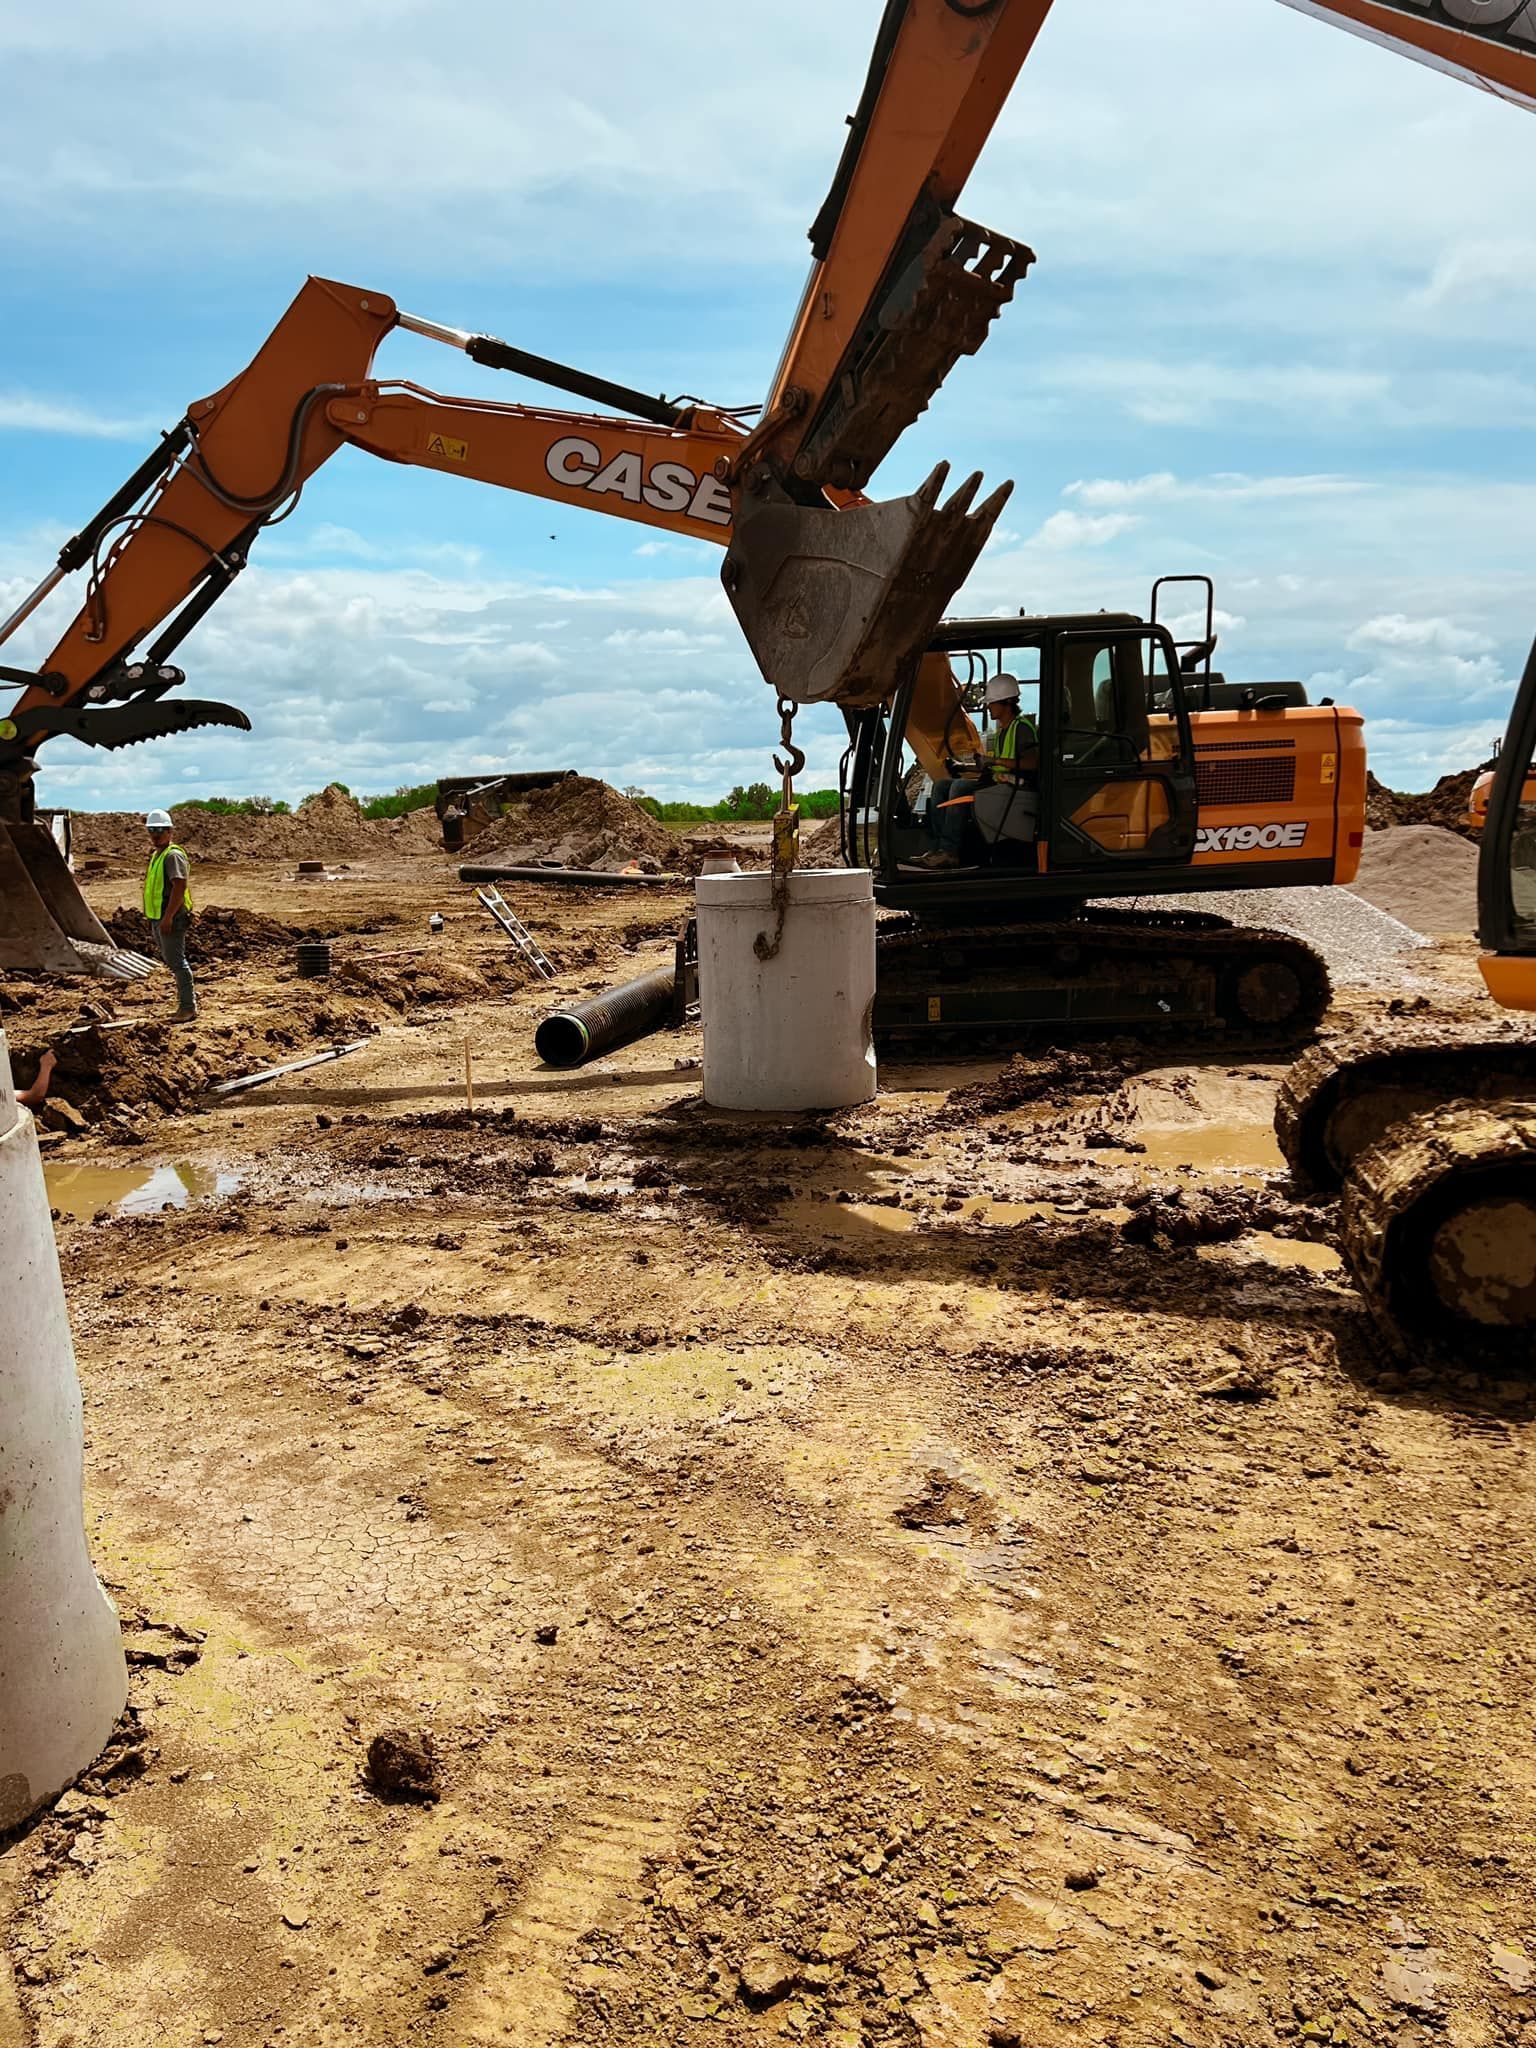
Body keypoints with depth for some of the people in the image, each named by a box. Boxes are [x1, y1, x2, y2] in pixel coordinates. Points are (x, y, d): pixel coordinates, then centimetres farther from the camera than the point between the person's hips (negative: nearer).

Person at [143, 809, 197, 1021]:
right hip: (158, 917, 10)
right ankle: (188, 993, 32)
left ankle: (188, 1007, -2)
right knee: (169, 959, 19)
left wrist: (168, 917, -27)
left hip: (171, 918, -10)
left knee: (176, 961, -7)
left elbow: (179, 886, -25)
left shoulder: (173, 855, -15)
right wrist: (152, 917, 23)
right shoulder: (157, 855, 17)